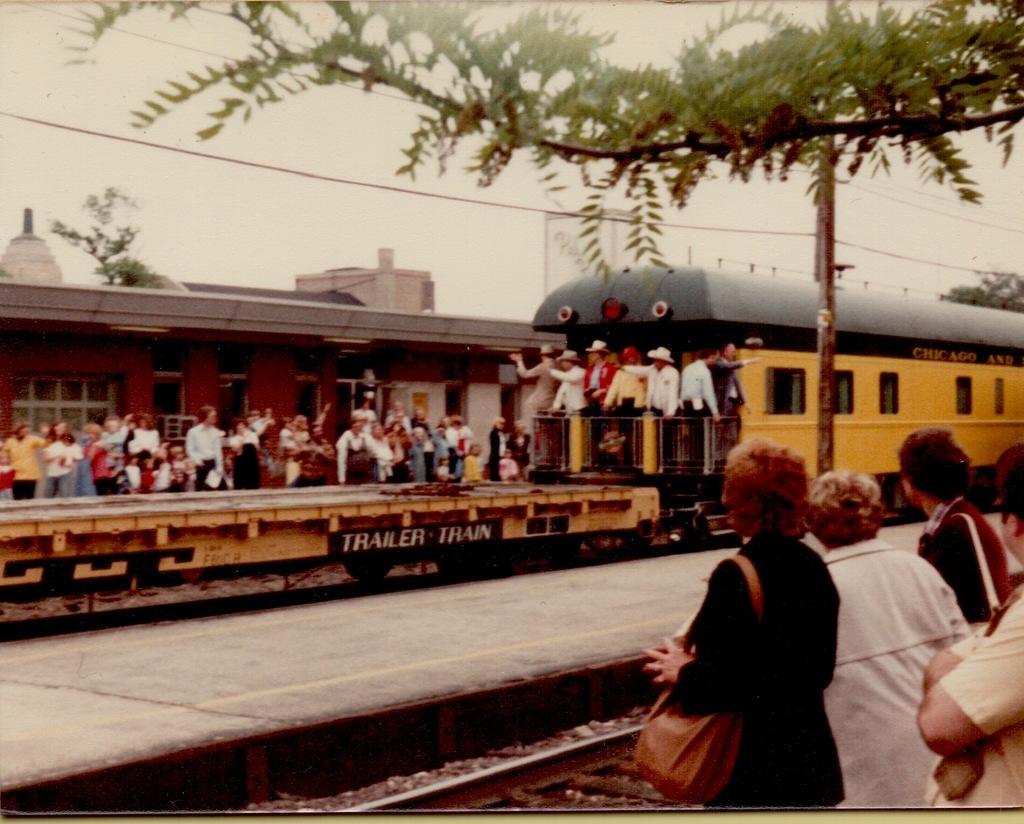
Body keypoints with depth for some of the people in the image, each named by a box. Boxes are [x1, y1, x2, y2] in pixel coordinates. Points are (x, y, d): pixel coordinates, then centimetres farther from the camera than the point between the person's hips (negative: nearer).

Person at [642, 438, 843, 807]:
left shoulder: (736, 575, -19)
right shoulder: (813, 566, 5)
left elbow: (725, 683, -24)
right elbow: (820, 668, 12)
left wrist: (682, 674, -4)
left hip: (752, 767, -8)